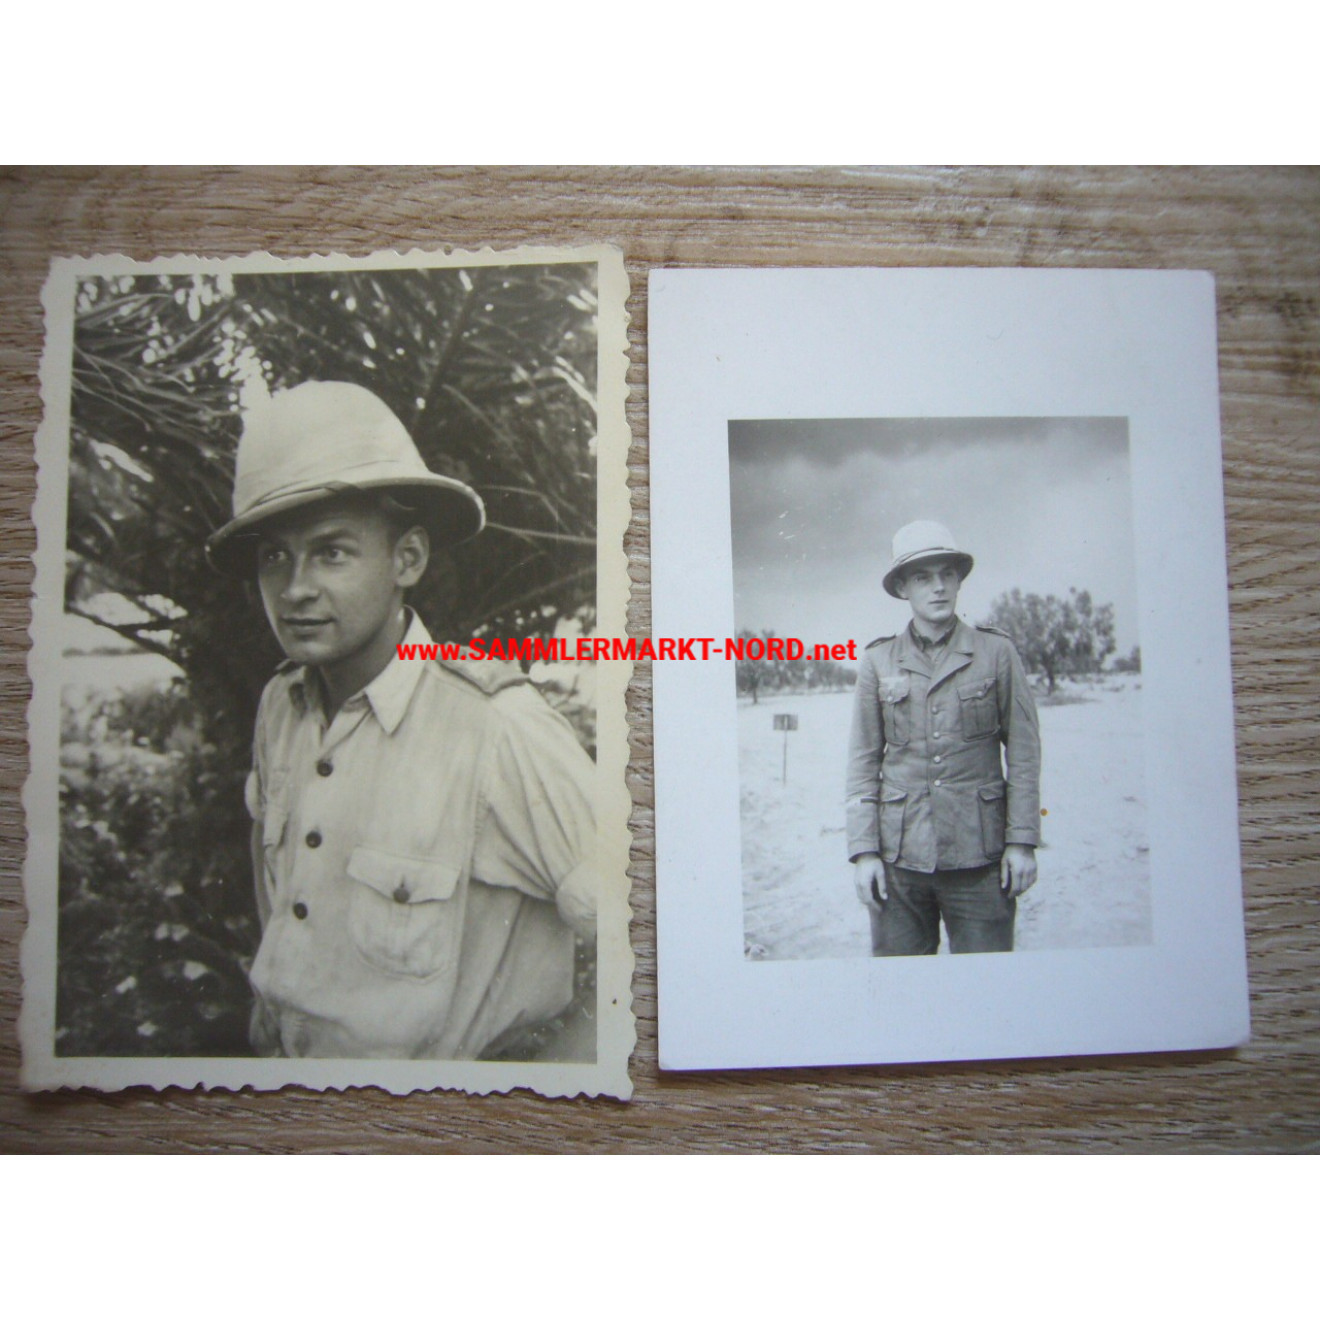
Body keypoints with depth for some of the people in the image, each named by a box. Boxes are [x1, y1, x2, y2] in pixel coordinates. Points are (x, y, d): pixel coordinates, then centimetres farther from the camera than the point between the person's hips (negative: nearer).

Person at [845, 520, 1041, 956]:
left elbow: (1023, 752, 3)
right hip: (900, 855, 1)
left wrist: (1022, 841, -1)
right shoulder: (878, 661, 4)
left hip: (979, 854, 0)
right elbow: (863, 762, 4)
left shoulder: (996, 651, 2)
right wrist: (864, 850, -2)